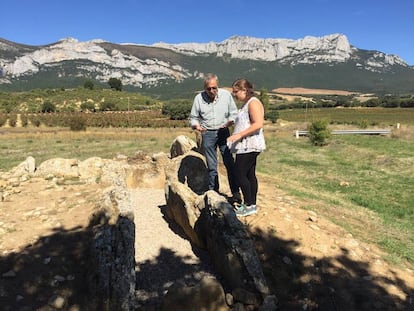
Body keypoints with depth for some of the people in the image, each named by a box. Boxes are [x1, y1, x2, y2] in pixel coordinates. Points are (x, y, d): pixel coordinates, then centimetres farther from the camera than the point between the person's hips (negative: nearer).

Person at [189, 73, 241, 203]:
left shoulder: (226, 95, -2)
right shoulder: (199, 98, -2)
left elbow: (233, 113, 5)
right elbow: (193, 117, 6)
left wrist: (229, 122, -16)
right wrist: (196, 125, -15)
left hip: (224, 132, 0)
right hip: (207, 134, 0)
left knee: (229, 163, -1)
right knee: (211, 166, 5)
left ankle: (236, 193, 7)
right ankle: (213, 192, 17)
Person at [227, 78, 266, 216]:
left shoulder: (253, 103, -12)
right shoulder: (246, 103, 18)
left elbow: (258, 124, -22)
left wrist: (240, 135, -24)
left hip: (249, 145, -10)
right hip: (246, 146, 10)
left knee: (240, 173, -6)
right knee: (250, 174, 12)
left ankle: (249, 205, 3)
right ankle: (252, 204, 20)